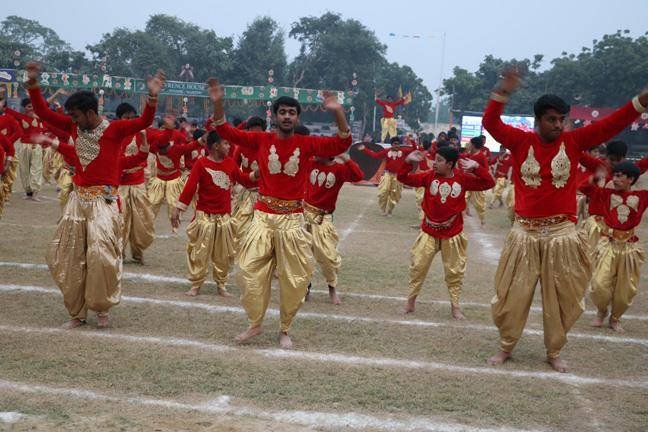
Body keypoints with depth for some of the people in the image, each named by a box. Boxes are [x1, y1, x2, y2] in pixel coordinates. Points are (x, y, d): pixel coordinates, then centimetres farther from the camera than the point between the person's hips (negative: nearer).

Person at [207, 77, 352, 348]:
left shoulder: (307, 144, -3)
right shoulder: (261, 140, -2)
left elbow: (342, 144, -11)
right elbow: (226, 132, -4)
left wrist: (338, 112, -25)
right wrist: (217, 103, -19)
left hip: (292, 219, 0)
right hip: (263, 217, 0)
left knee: (294, 279, 7)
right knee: (251, 271, 0)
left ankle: (285, 330, 25)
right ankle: (255, 324, 20)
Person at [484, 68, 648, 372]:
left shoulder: (574, 141, -1)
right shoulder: (521, 141, -2)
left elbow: (612, 125, -7)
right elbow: (490, 123, -11)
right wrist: (503, 92, -26)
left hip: (562, 234, 1)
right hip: (525, 233, -1)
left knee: (560, 298, 9)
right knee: (513, 295, 7)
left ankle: (554, 352, 27)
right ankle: (506, 347, 26)